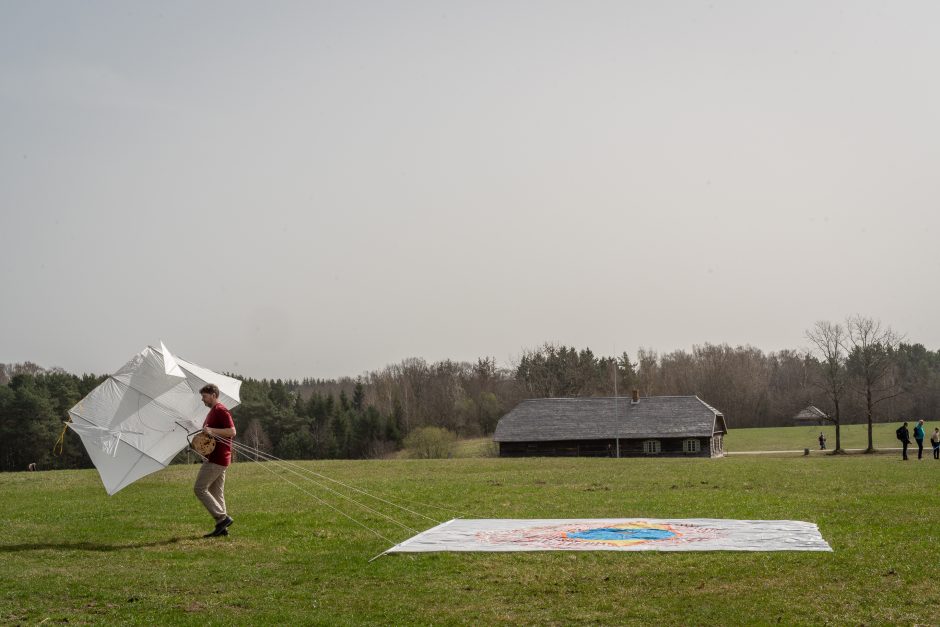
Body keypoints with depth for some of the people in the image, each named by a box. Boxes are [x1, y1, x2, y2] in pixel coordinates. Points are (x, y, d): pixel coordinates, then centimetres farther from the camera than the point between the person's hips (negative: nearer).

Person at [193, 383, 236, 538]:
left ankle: (222, 517, -9)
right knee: (216, 493, 10)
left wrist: (212, 430, -26)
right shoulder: (212, 412, 20)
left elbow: (232, 431, -21)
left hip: (217, 459, -10)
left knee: (200, 488, -9)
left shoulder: (221, 410, -12)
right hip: (215, 458, 10)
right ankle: (221, 527, 11)